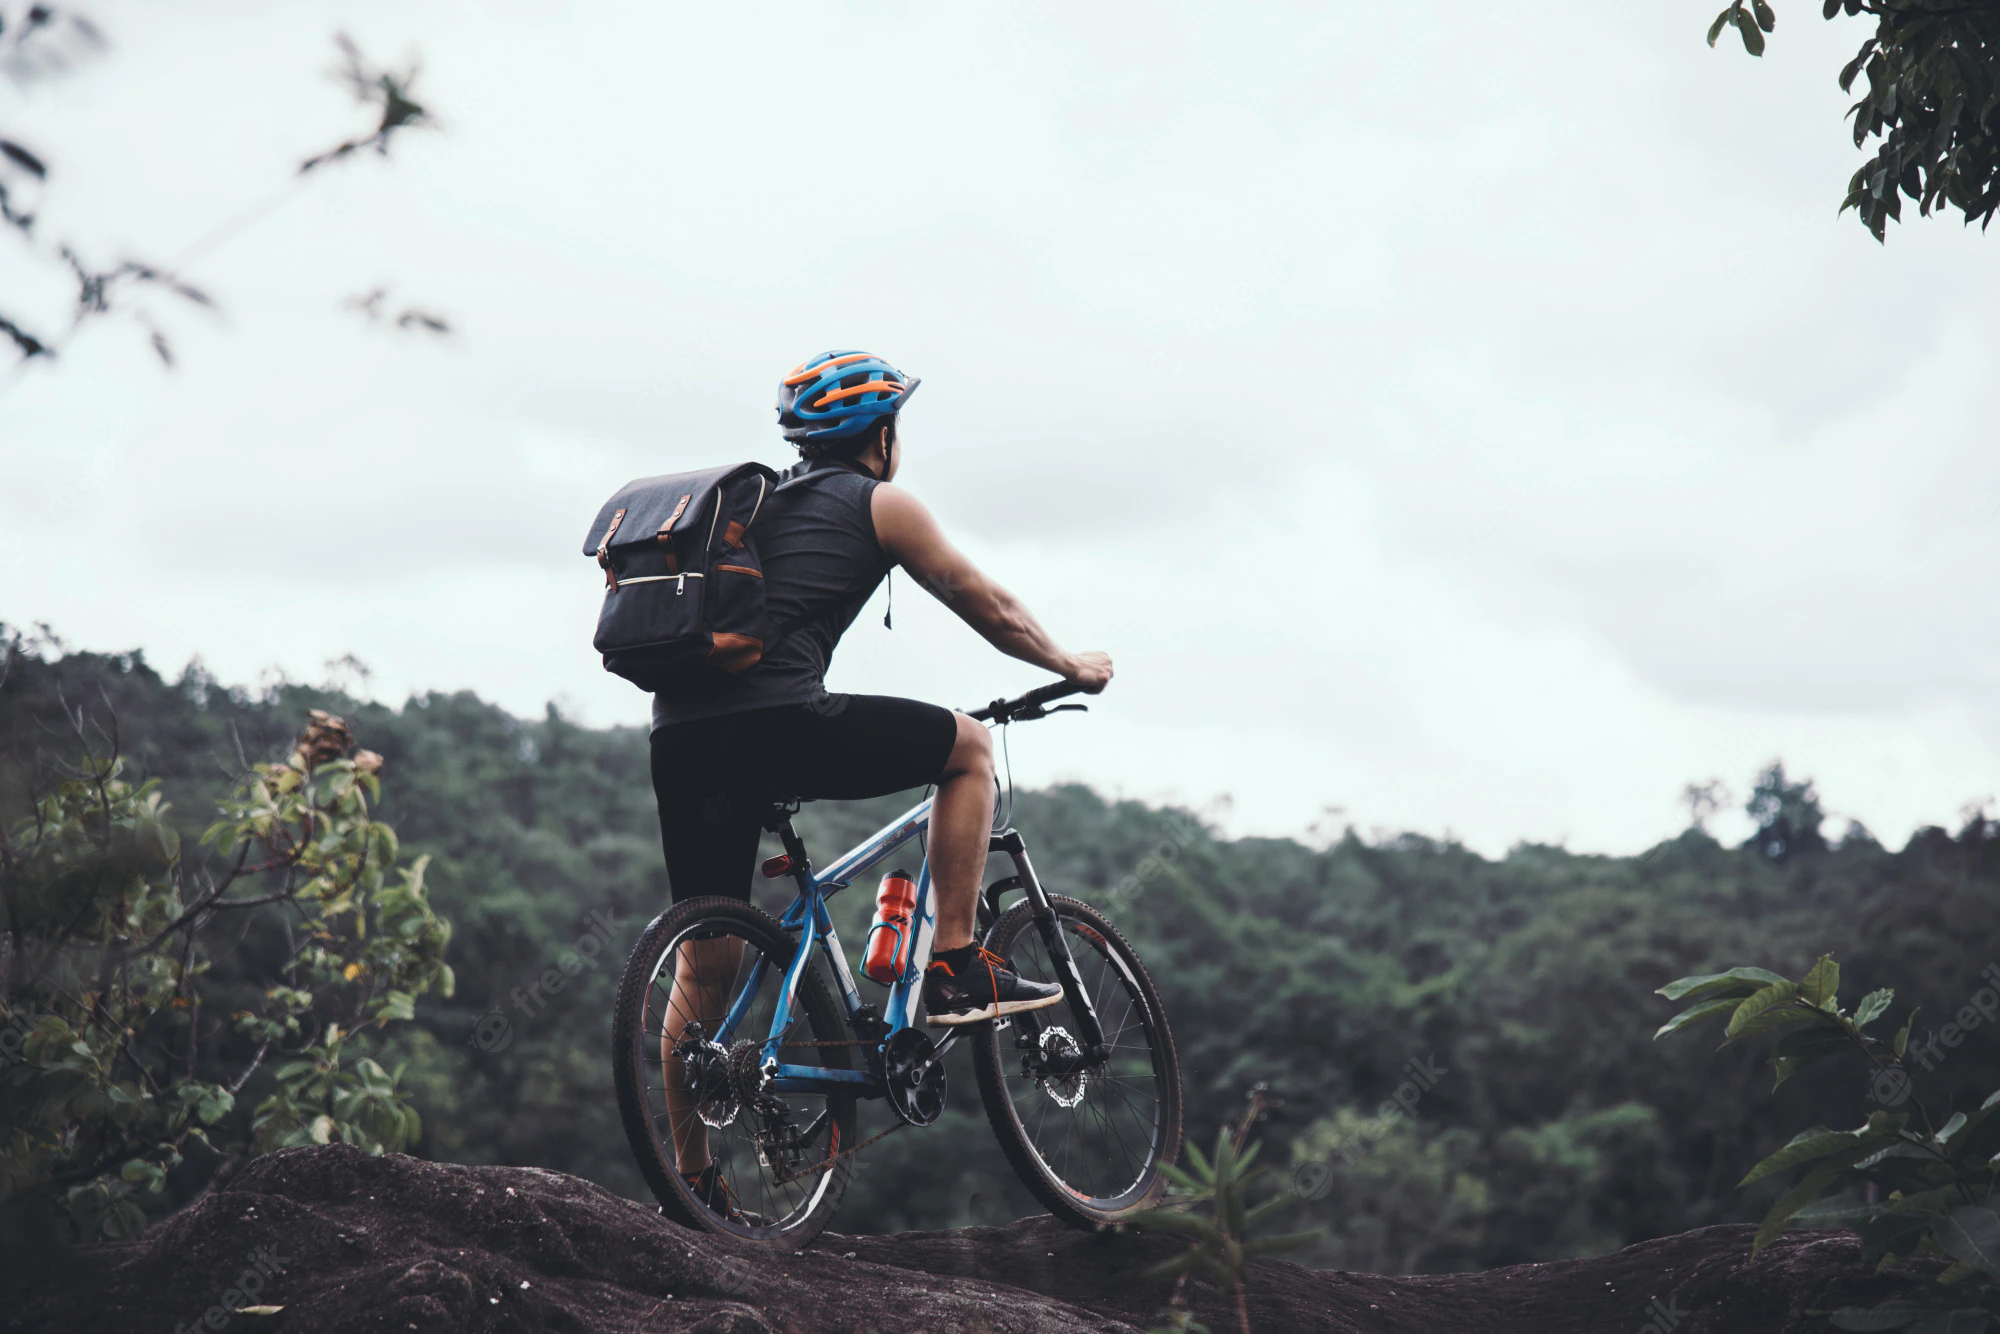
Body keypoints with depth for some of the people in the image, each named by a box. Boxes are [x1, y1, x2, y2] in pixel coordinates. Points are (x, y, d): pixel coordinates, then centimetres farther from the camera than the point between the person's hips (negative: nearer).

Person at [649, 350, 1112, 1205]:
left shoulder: (751, 503, 30)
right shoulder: (880, 505, 11)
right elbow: (989, 608, 19)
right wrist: (1071, 666, 35)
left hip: (679, 739, 7)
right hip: (775, 721, -7)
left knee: (703, 968, 14)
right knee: (969, 748, 14)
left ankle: (690, 1177, 16)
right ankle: (957, 972, 10)